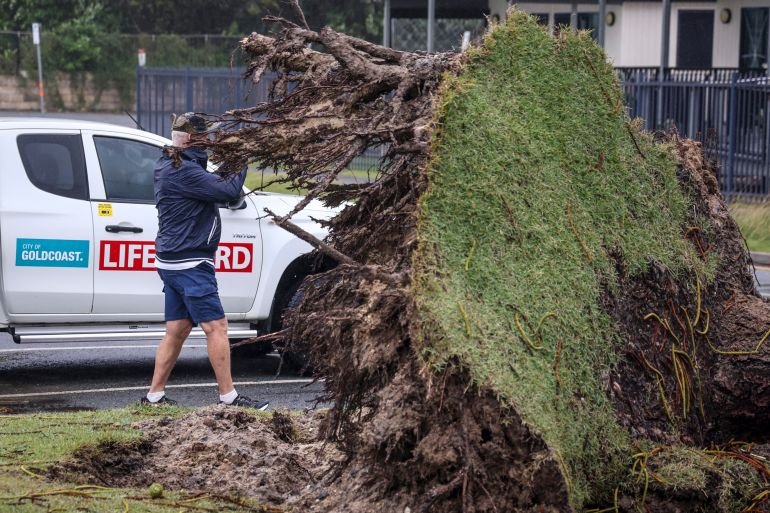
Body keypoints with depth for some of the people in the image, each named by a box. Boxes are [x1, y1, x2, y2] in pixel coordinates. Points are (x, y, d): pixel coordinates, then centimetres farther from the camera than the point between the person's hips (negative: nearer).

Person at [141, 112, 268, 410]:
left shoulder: (167, 166, 14)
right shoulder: (183, 171, -18)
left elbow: (211, 184, 14)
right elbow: (228, 191, -22)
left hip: (173, 261, 10)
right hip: (190, 264, -10)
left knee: (176, 331, 12)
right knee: (216, 326, -7)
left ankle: (154, 396, 14)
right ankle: (228, 397, -6)